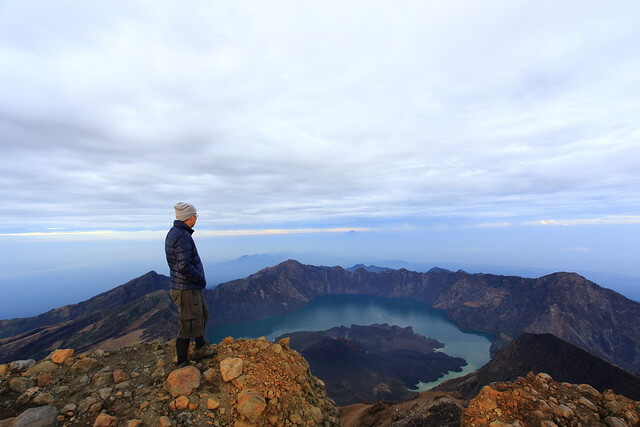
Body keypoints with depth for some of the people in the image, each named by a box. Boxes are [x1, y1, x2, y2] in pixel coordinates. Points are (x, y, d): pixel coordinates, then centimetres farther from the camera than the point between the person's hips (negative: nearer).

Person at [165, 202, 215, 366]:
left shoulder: (173, 233, 8)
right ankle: (182, 364, 23)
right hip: (187, 290, -10)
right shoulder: (182, 236, -24)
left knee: (202, 315, 25)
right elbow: (185, 267, -30)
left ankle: (201, 349, 41)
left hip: (192, 287, 10)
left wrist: (199, 279, 13)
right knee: (188, 327, 5)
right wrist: (201, 280, -14)